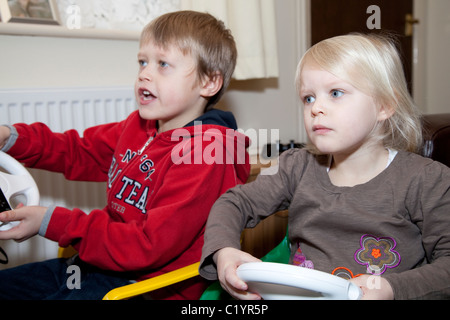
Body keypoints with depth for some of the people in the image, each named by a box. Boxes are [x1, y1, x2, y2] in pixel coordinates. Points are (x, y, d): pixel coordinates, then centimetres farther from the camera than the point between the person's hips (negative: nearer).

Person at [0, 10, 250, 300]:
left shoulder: (207, 153, -24)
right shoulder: (138, 126, 5)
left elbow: (149, 246, -26)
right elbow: (81, 152, 19)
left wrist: (52, 222, -23)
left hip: (148, 284, -8)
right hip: (103, 263, 9)